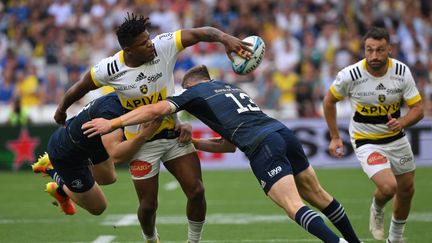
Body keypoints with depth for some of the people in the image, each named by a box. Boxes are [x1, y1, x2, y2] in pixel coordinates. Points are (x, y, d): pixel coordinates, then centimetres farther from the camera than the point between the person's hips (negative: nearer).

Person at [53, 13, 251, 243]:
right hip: (142, 144, -2)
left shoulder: (163, 46, -16)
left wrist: (225, 38, -41)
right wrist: (61, 109, 14)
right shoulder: (110, 69, -18)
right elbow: (81, 86, -1)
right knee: (148, 205, 3)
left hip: (174, 133, 2)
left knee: (196, 191, -5)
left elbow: (198, 33, -22)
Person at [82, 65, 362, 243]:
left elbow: (156, 110, 0)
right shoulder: (231, 87, 36)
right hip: (284, 132, 7)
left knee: (295, 207, -11)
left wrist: (111, 123, 4)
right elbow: (230, 143, 38)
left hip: (263, 147, -7)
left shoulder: (194, 92, 15)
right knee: (317, 195, 15)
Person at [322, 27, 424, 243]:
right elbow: (329, 100, -3)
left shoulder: (402, 72, -15)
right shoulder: (350, 75, -22)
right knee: (388, 187, -24)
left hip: (396, 138, 4)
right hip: (366, 141, -4)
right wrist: (334, 137, -1)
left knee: (406, 191, 14)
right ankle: (377, 210, 14)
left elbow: (417, 108, -9)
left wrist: (401, 122, -30)